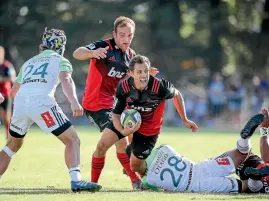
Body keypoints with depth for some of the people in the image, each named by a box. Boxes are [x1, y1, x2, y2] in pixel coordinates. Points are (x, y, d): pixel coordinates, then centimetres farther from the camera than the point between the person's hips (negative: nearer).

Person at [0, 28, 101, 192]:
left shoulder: (29, 62, 33)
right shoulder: (61, 61, 18)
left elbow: (13, 92, 38)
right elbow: (66, 80, -5)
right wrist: (74, 102, -18)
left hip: (20, 102, 5)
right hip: (41, 102, -5)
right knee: (72, 140, 1)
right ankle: (76, 181, -16)